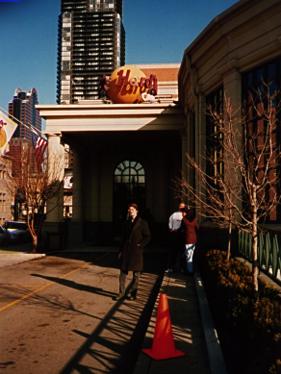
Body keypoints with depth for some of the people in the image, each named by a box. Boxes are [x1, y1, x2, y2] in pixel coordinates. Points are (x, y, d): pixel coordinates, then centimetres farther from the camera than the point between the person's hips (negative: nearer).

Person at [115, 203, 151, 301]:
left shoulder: (142, 223, -4)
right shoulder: (127, 223, 11)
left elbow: (147, 237, -4)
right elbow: (124, 237, 14)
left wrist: (140, 245, -13)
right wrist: (120, 250, 11)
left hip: (136, 252, -4)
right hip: (126, 251, 4)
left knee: (136, 274, 6)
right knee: (123, 272, 5)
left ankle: (132, 293, 17)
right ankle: (121, 292, 15)